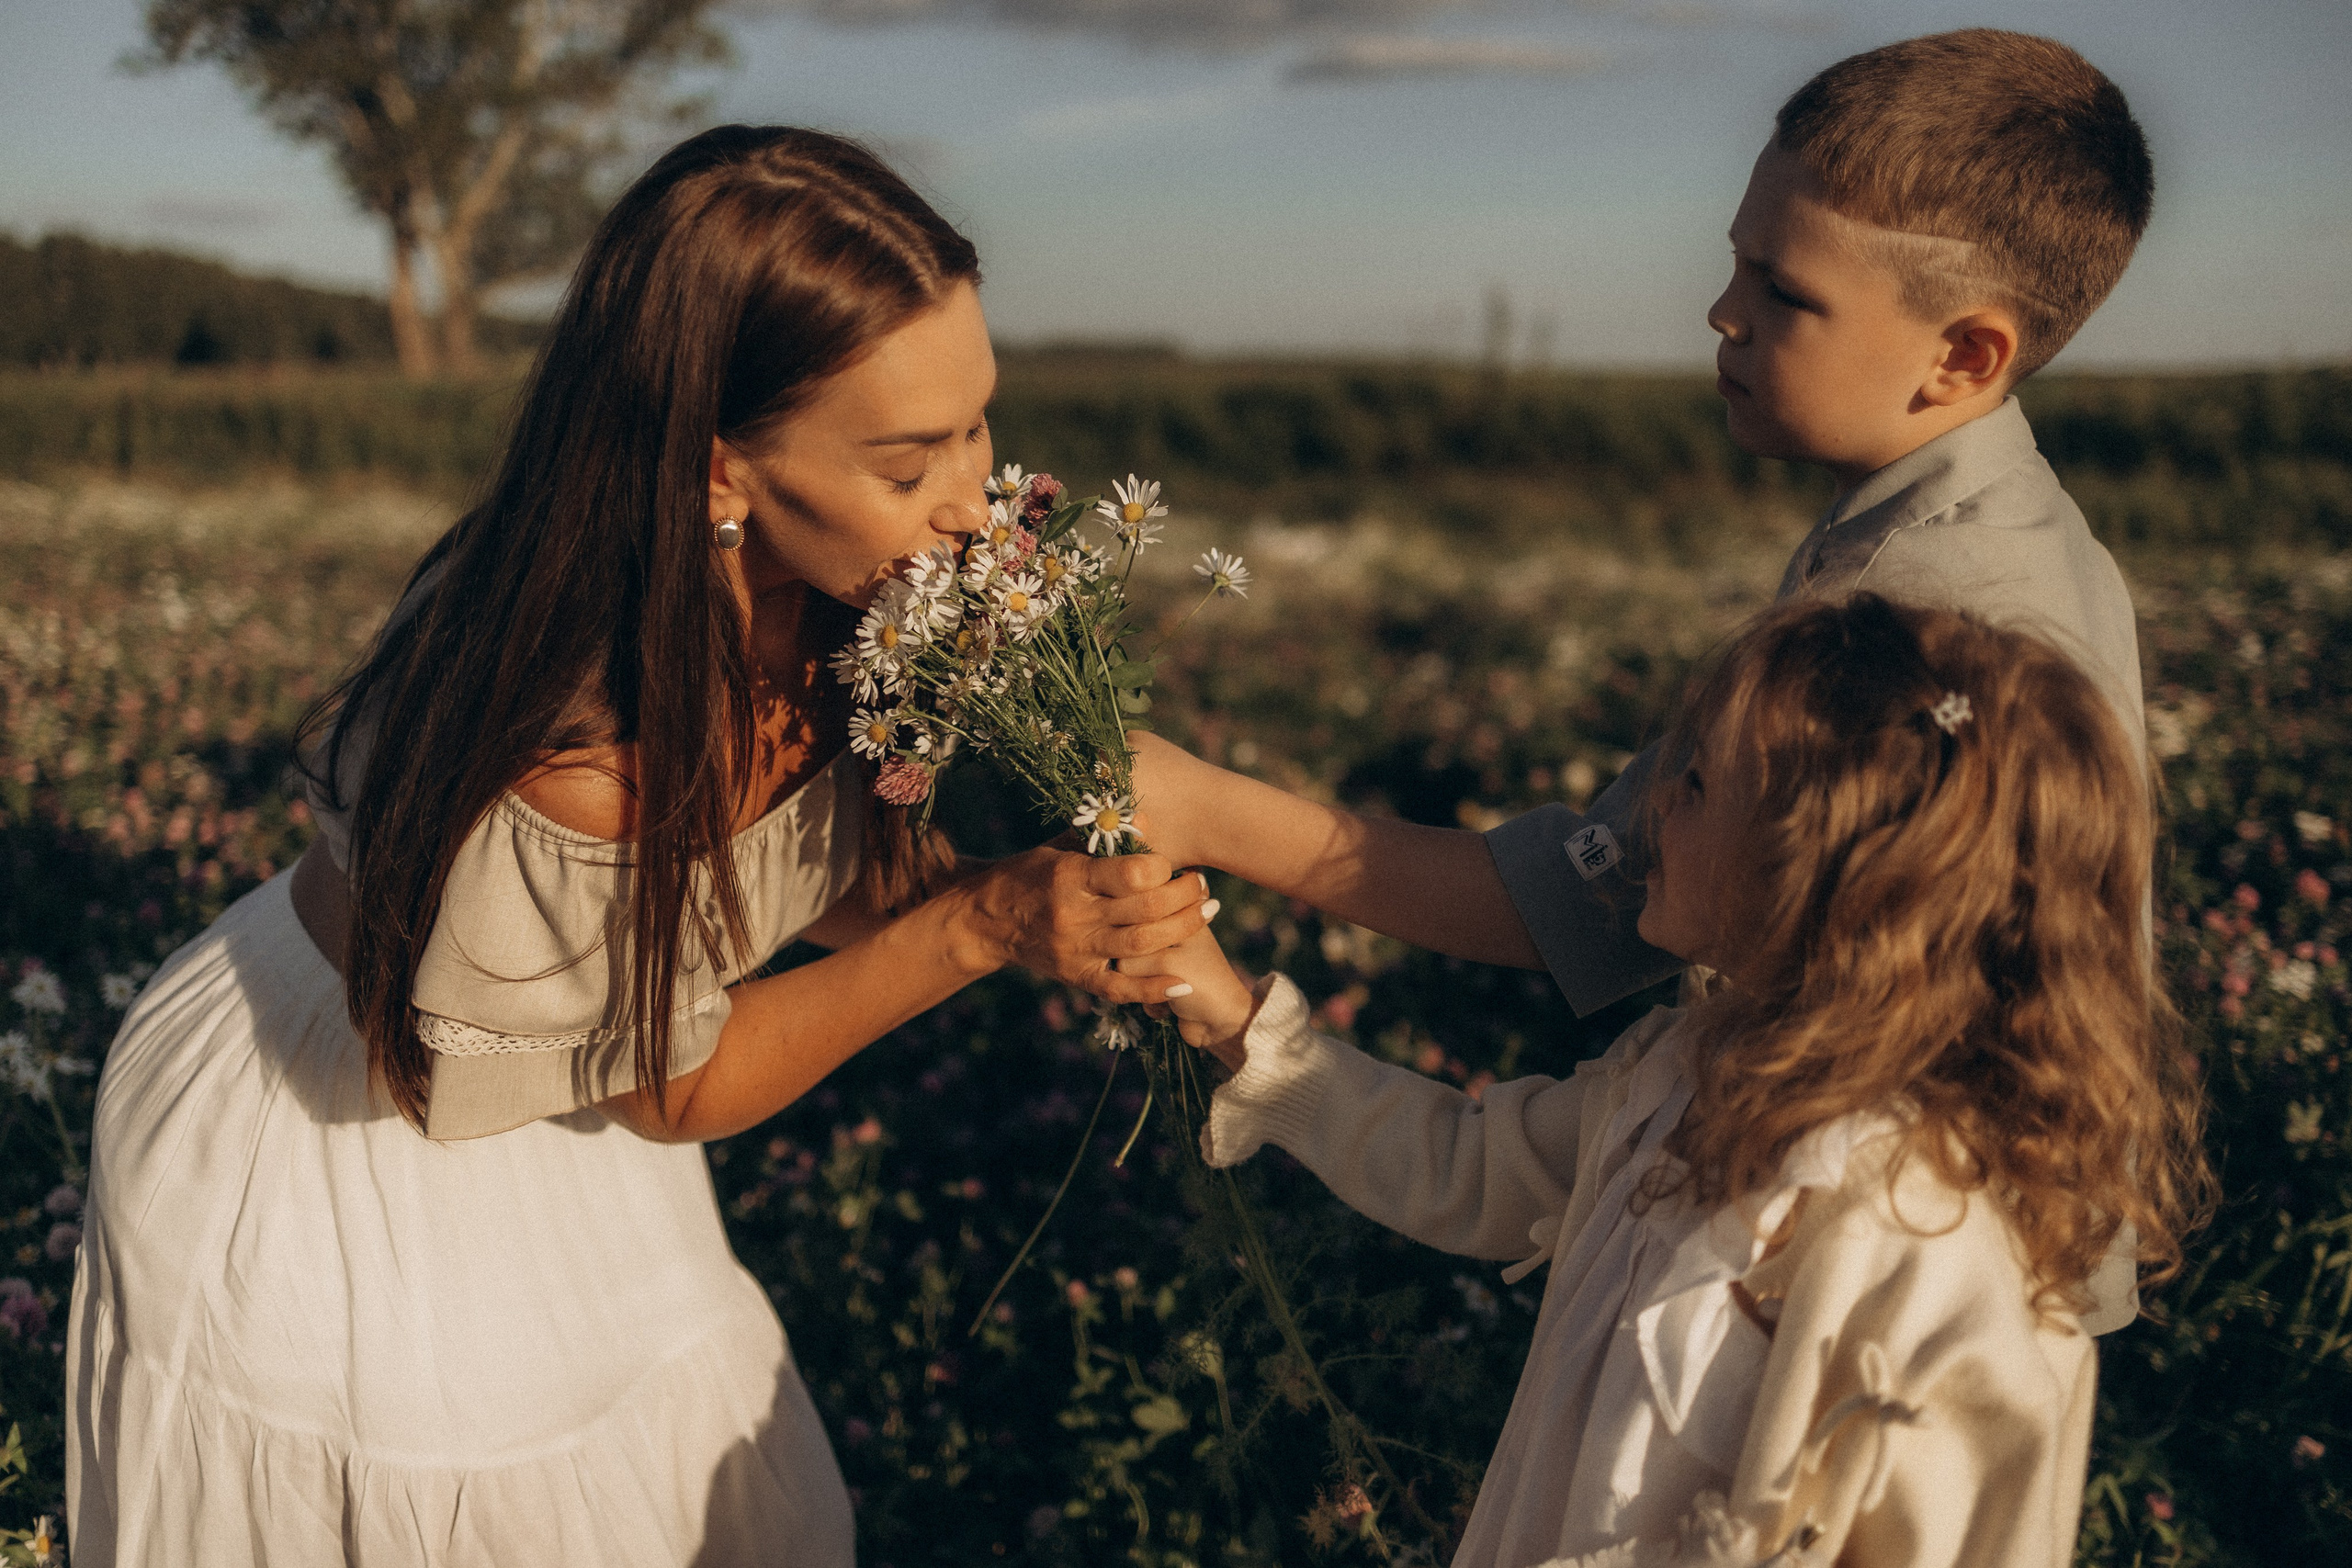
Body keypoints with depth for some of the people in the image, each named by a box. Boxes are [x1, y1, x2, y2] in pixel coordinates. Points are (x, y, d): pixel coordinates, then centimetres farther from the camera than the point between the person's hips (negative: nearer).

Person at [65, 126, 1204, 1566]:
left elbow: (846, 886, -6)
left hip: (556, 1125, 6)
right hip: (324, 1149, -6)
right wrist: (984, 927, -30)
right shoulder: (564, 742, -39)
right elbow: (674, 1089, -22)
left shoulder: (830, 604, -20)